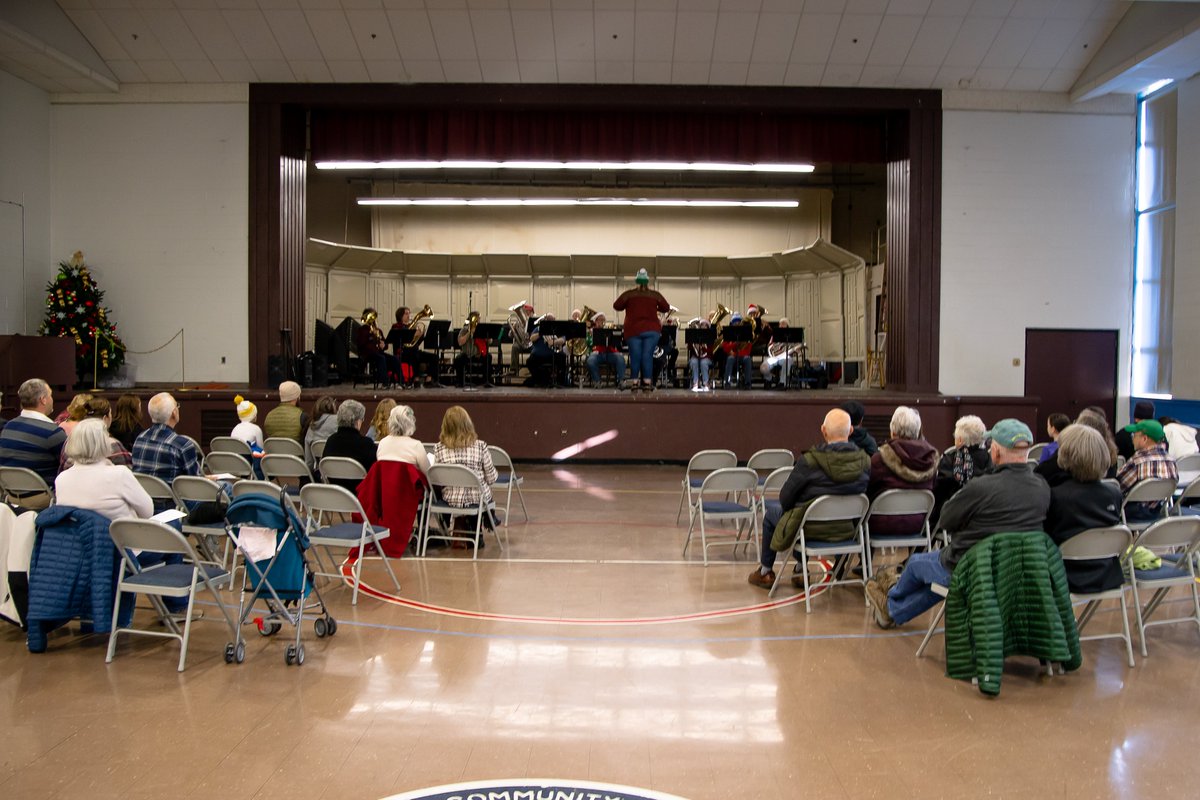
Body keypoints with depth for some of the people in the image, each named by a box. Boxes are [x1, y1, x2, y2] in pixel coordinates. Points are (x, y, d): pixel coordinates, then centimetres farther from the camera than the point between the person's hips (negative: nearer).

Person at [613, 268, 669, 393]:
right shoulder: (655, 295, 2)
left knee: (635, 356, 4)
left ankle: (634, 382, 9)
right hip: (652, 330, 0)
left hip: (633, 331, 0)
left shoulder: (629, 294, -1)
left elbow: (616, 306, 4)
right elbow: (666, 308, 9)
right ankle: (647, 383, -2)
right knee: (648, 356, -1)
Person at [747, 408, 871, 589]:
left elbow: (786, 498, -13)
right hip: (847, 529, 5)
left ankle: (765, 572, 37)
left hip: (812, 529, -4)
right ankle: (801, 570, 44)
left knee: (772, 511, 25)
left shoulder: (810, 461, -24)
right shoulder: (865, 461, -13)